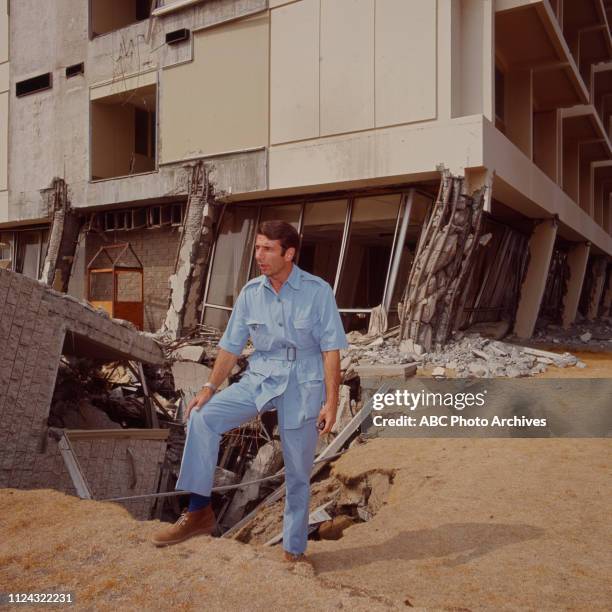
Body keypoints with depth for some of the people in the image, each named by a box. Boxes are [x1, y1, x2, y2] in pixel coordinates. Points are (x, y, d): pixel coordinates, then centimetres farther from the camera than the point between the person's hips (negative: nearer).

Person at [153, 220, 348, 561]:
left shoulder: (318, 291, -10)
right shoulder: (251, 293, 1)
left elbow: (331, 350, -10)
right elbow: (231, 347, 5)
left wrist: (331, 402, -14)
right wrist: (210, 389, -3)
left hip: (302, 386, -3)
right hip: (259, 379, 3)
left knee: (298, 474, 7)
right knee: (202, 418, -19)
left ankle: (294, 549, 27)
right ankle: (199, 512, -10)